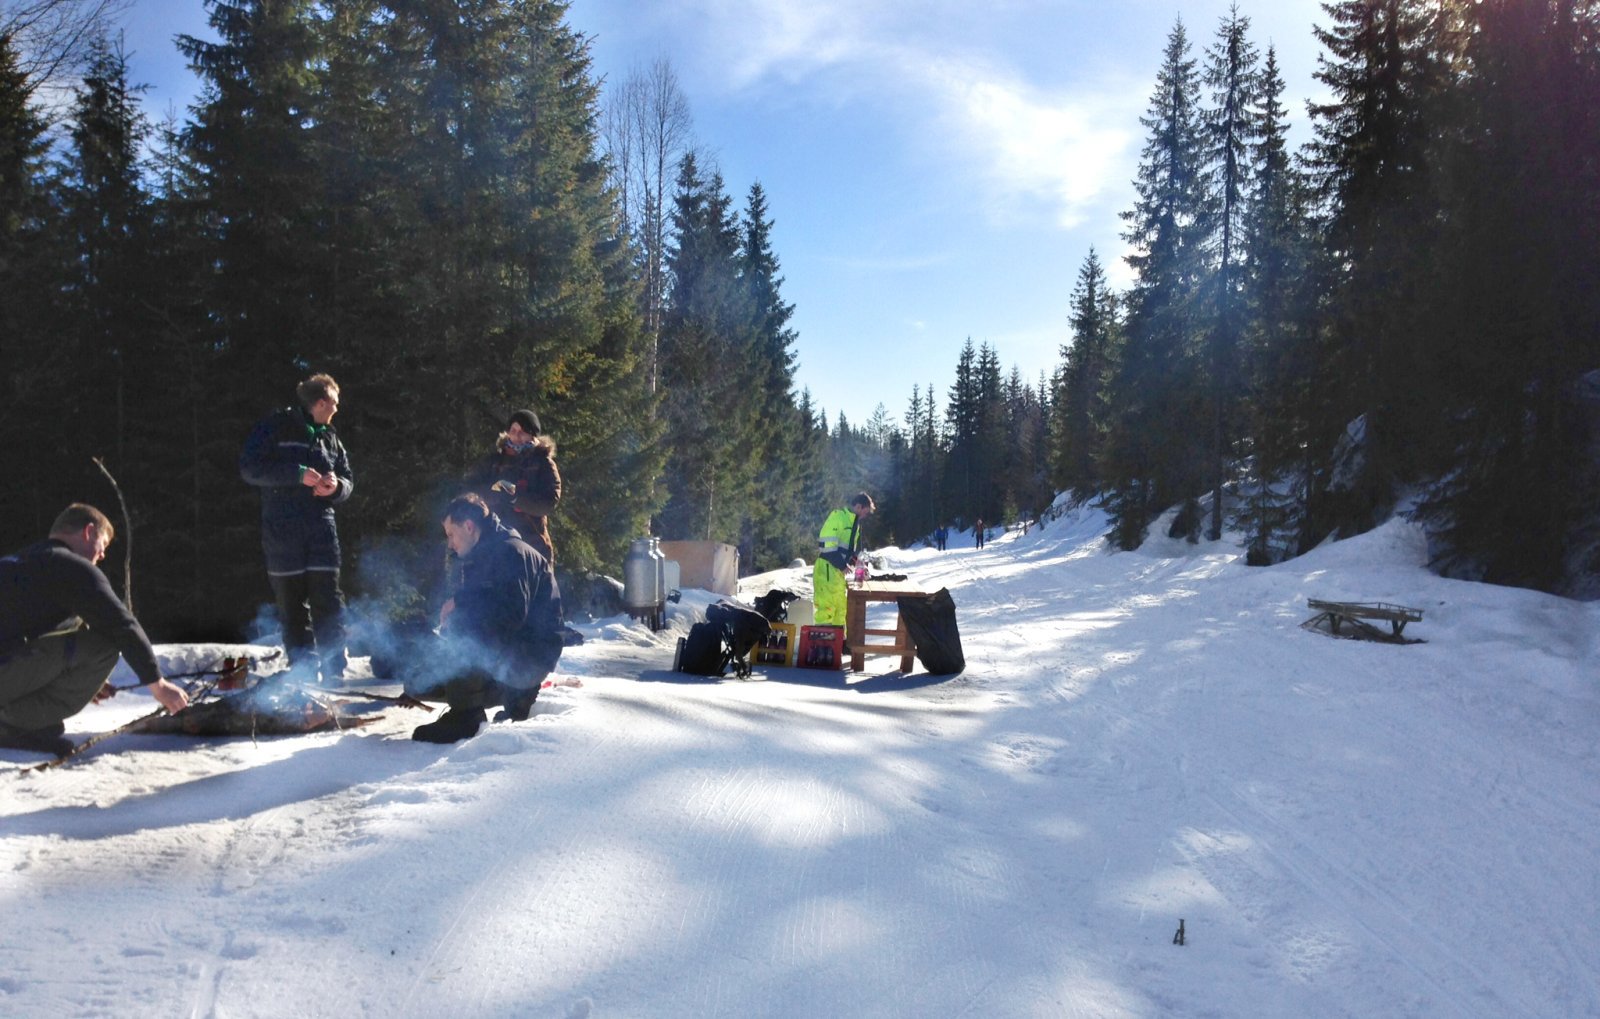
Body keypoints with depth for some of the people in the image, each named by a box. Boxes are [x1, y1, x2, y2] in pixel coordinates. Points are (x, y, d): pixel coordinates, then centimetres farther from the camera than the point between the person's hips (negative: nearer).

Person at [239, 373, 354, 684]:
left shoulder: (330, 437, 15)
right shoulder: (276, 426, 0)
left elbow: (348, 480, 17)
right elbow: (249, 467, -8)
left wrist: (336, 486, -7)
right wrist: (299, 474, -16)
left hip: (321, 527, 4)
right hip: (282, 528, -3)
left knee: (328, 600, -2)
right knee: (292, 604, 1)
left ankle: (334, 673, 1)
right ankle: (303, 674, 7)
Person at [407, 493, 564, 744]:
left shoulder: (510, 552, -16)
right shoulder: (480, 558, 14)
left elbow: (512, 615, -28)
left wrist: (460, 604, -19)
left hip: (532, 654, -10)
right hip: (504, 651, 10)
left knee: (459, 630, -32)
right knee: (419, 681, 7)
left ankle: (465, 716, -17)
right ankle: (516, 693, 8)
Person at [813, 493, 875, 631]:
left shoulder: (855, 523, 17)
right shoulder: (838, 516, -12)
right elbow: (827, 543, -19)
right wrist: (842, 564, -19)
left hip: (839, 570, 10)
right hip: (826, 568, -10)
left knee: (840, 605, 14)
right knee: (826, 604, -11)